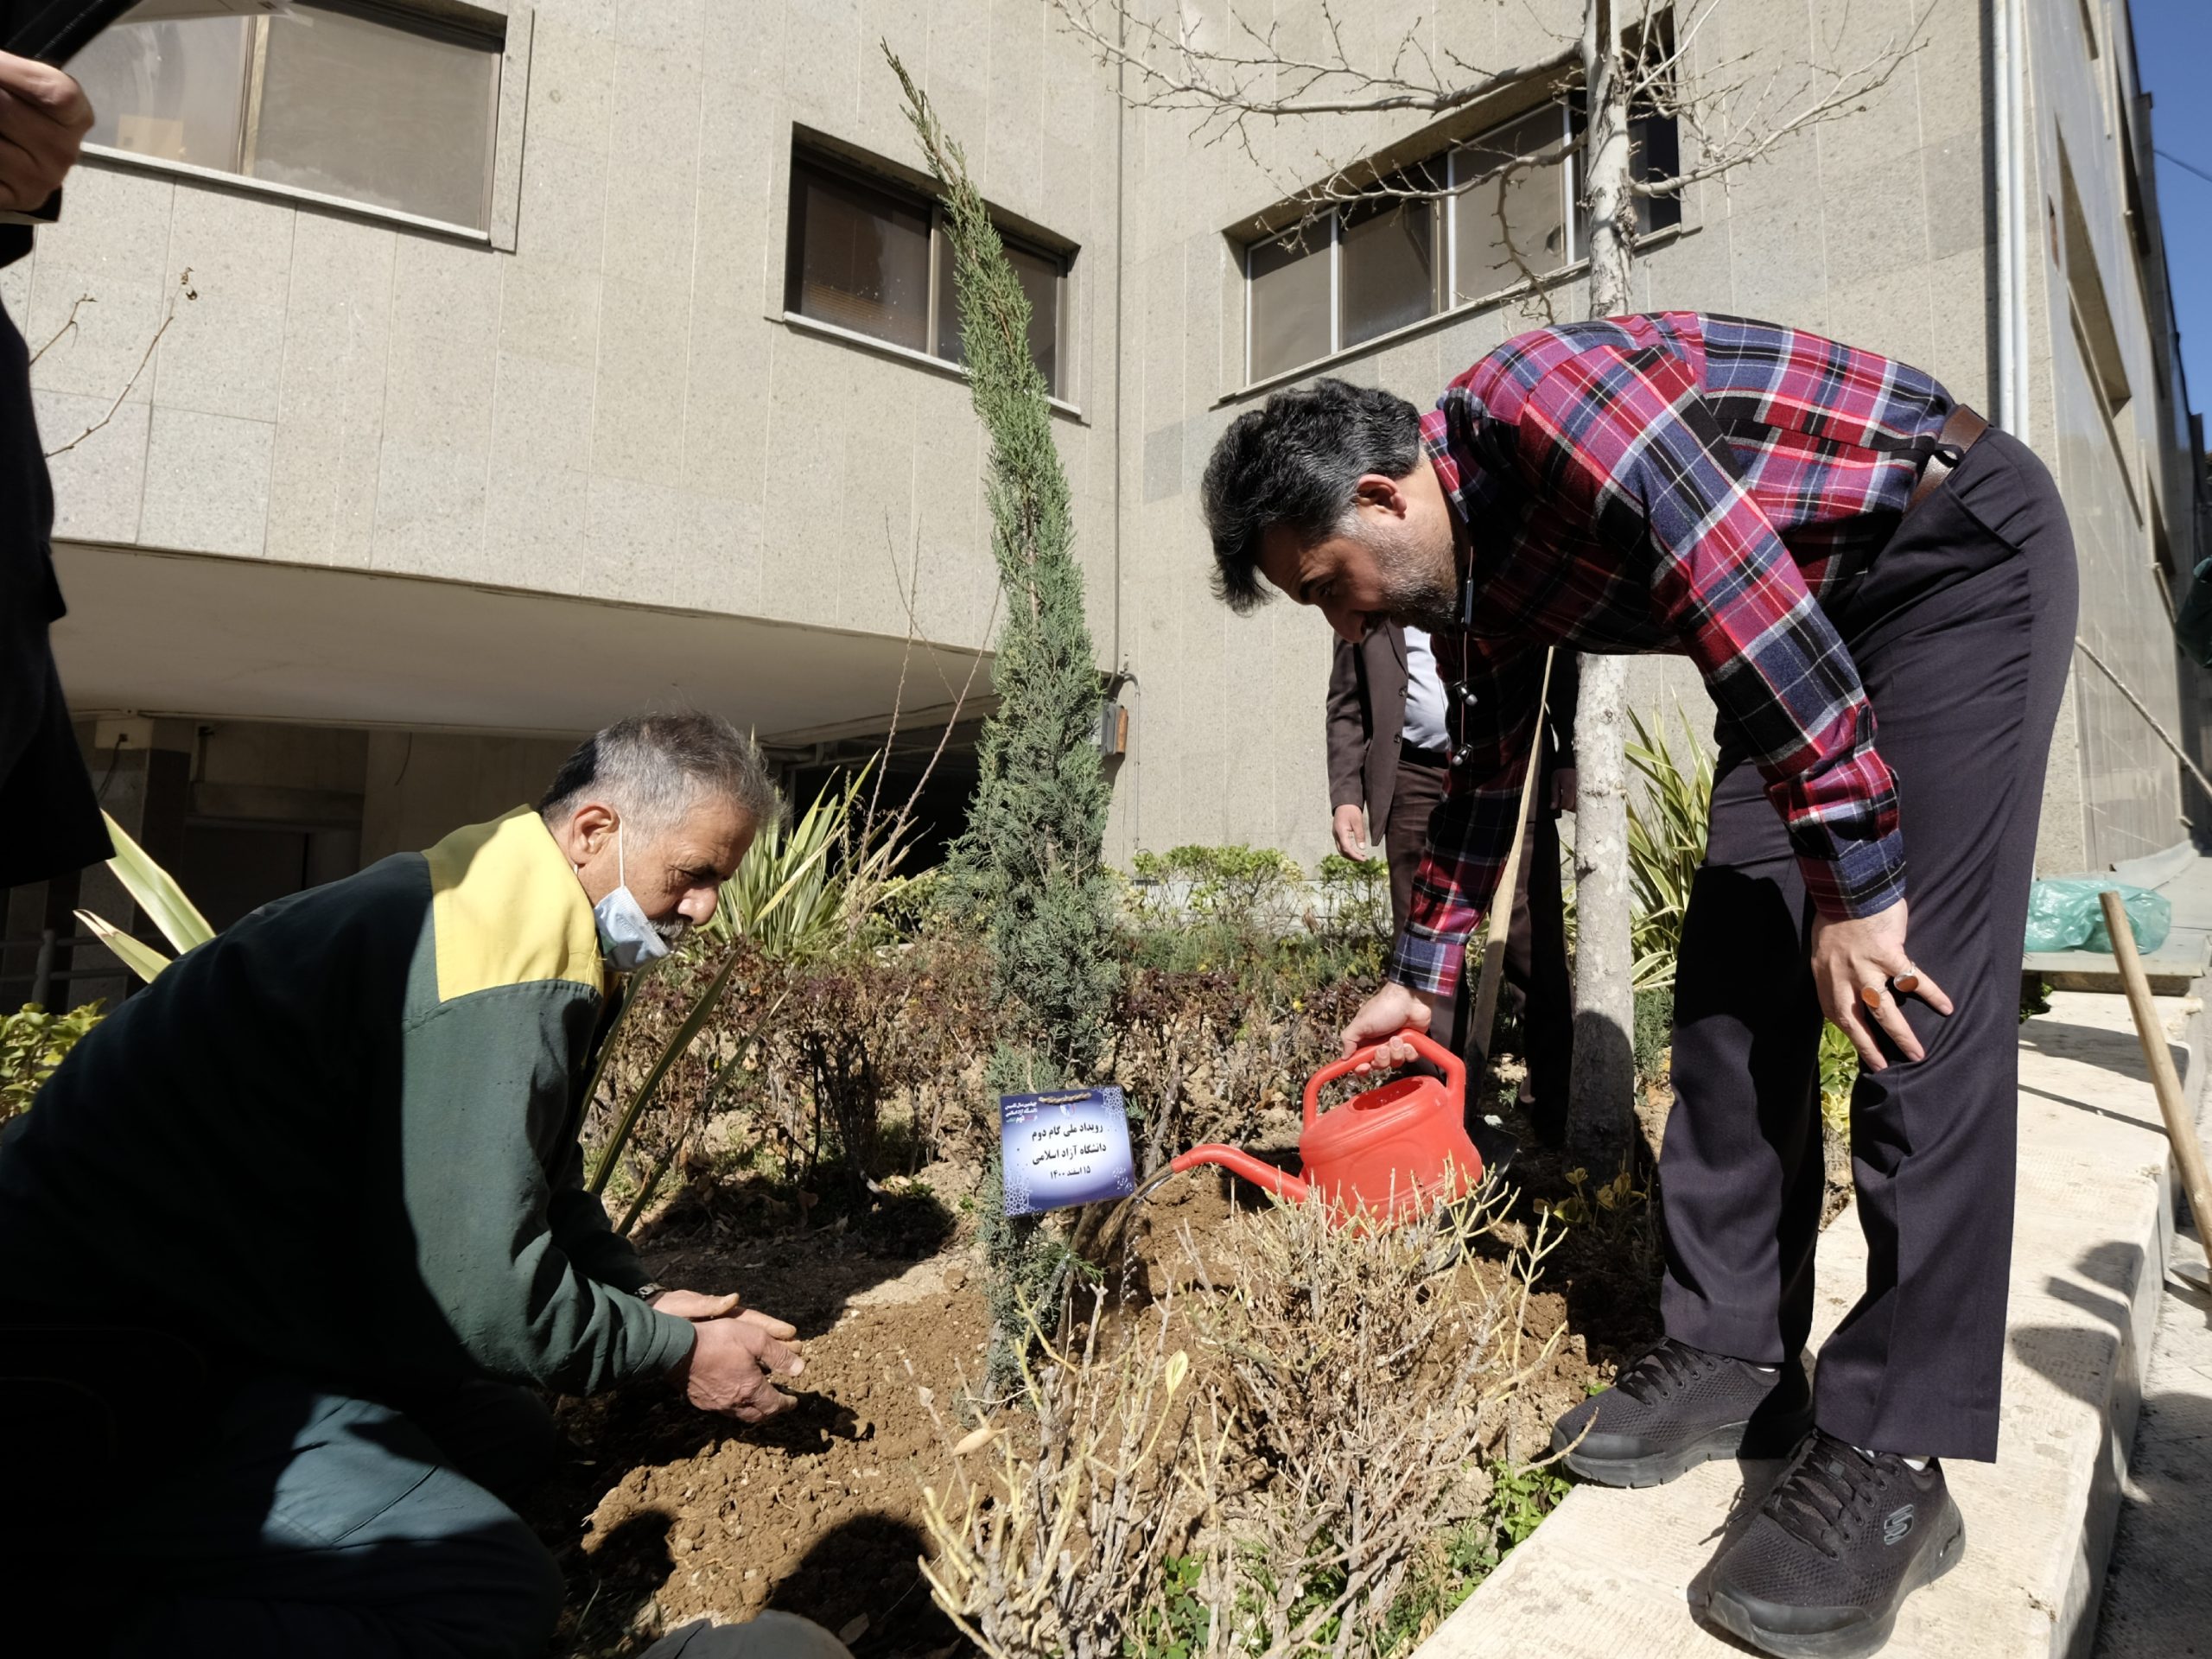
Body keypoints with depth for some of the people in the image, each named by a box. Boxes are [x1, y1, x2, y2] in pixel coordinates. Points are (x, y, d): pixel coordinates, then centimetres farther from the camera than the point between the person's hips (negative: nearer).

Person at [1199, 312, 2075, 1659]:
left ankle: (1893, 1456, -11)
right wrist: (1421, 976, 19)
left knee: (1917, 999, -17)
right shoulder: (1473, 572, 2)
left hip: (1965, 547, -8)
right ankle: (1734, 1357, 4)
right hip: (1820, 615, 8)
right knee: (1731, 964, -3)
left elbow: (1749, 598, -31)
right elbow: (1492, 771, 12)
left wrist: (1853, 882, -26)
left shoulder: (1534, 399, -25)